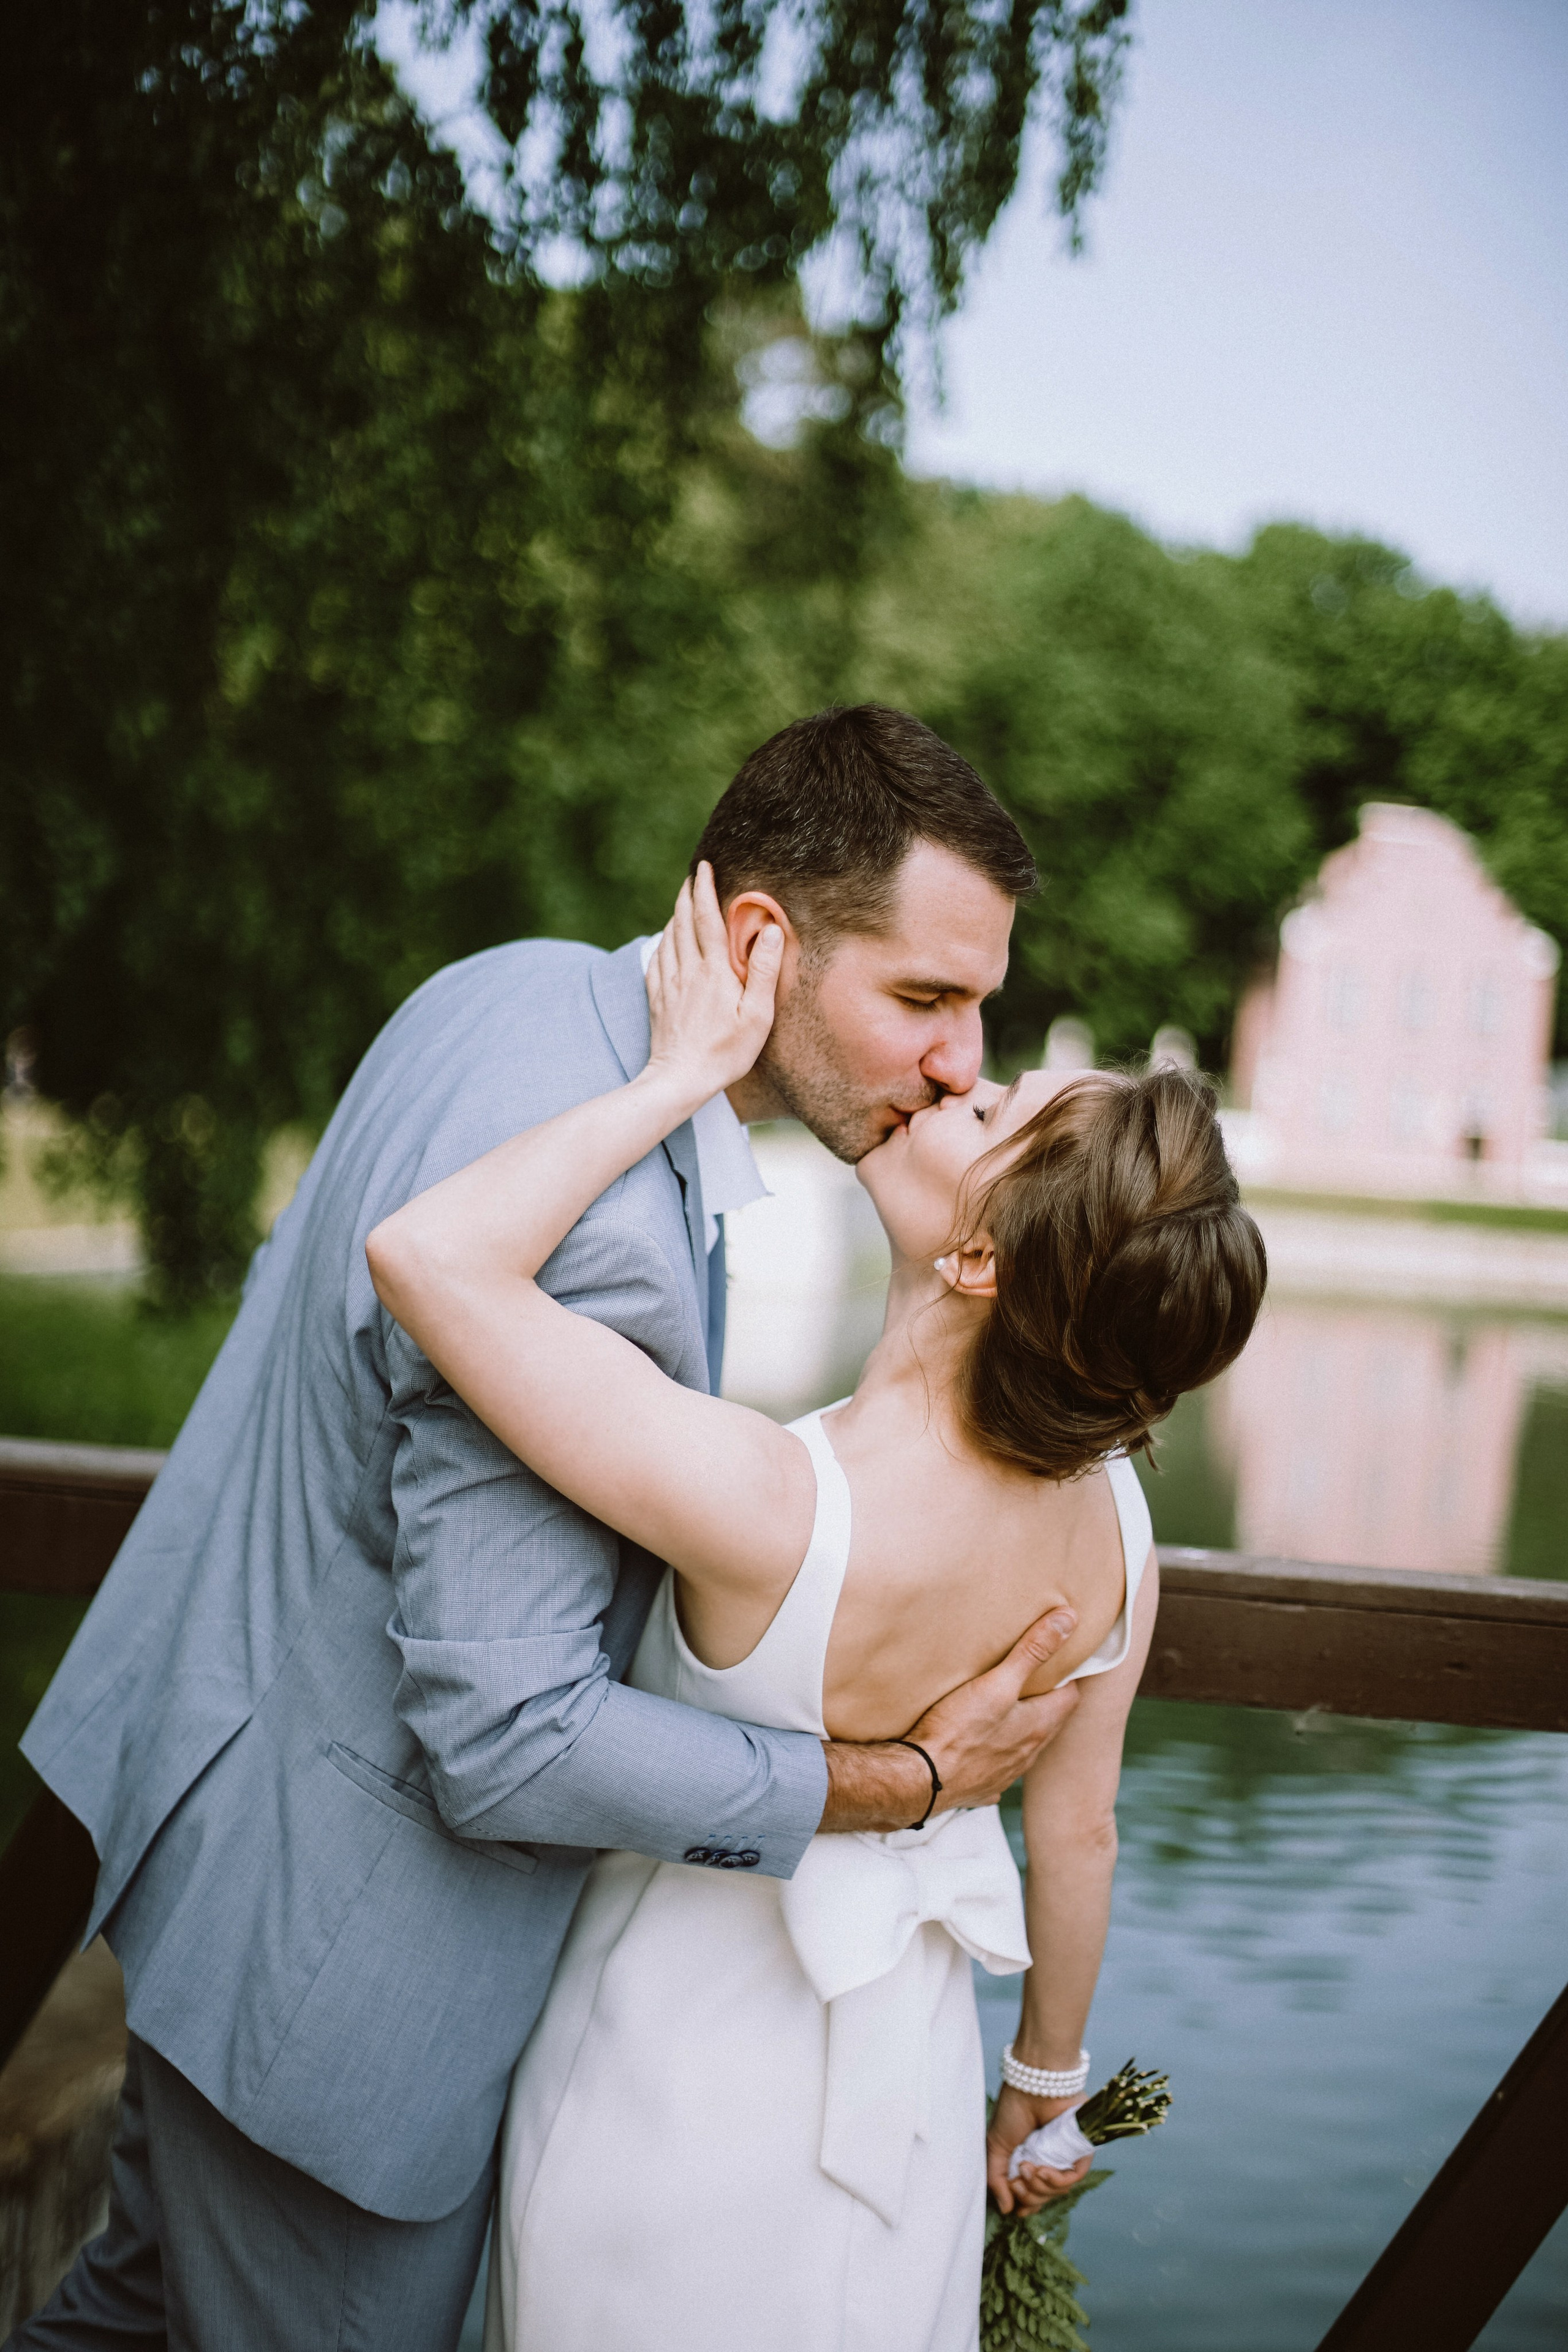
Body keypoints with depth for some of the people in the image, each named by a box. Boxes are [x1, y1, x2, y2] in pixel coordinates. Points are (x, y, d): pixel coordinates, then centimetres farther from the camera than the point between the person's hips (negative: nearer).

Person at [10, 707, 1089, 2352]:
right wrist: (909, 1780, -21)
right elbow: (508, 1744, -30)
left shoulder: (524, 986, -3)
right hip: (334, 1933, -9)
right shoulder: (595, 1238, -33)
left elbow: (324, 1280, 12)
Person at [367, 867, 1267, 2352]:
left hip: (681, 2089, -4)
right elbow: (1078, 1832, -2)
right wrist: (1047, 2083, 15)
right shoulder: (1112, 1518, -17)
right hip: (910, 2073, 5)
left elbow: (425, 1250, -39)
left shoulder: (780, 1508, -37)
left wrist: (687, 1071, -30)